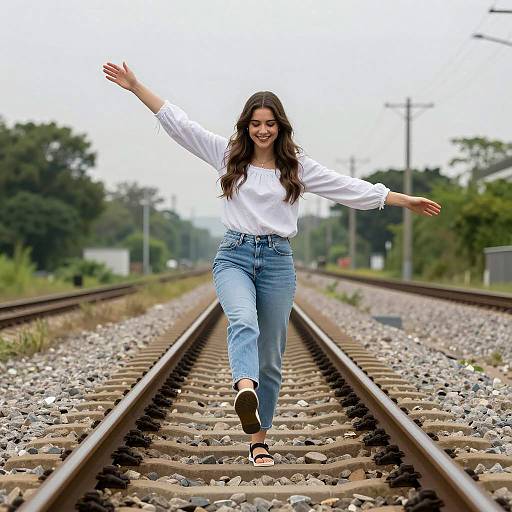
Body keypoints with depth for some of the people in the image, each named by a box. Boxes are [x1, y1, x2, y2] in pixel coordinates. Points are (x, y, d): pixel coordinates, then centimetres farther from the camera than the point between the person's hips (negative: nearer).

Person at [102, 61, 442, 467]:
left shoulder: (296, 166, 8)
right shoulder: (228, 155, 7)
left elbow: (349, 188, 8)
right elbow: (179, 123, 4)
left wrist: (405, 200, 5)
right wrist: (136, 87, -1)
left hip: (278, 262, 2)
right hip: (235, 256, -1)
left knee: (271, 357, 4)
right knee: (244, 322, -33)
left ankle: (259, 440, 14)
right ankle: (245, 391, -59)